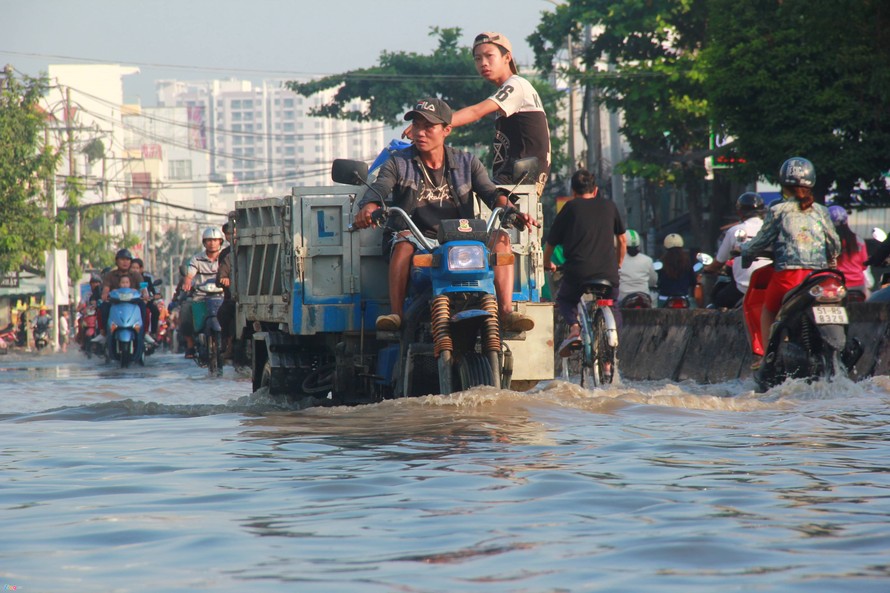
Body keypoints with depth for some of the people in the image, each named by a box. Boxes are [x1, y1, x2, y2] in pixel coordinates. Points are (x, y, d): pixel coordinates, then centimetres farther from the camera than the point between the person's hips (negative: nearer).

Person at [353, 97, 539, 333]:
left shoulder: (467, 163, 14)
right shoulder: (398, 162, 9)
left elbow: (491, 192, 1)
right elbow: (378, 188, -8)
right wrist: (367, 208, -33)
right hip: (417, 238, -2)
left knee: (500, 238, -23)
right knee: (404, 243, -36)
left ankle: (506, 311, -31)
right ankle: (396, 314, -41)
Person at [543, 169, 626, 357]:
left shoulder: (570, 208, 10)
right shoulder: (609, 206, 17)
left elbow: (550, 244, 14)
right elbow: (622, 240, 27)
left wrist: (547, 264, 34)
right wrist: (618, 264, 44)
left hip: (577, 273, -2)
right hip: (608, 274, 2)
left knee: (564, 299, 28)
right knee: (612, 308, 26)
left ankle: (574, 328, -4)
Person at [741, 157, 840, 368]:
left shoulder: (778, 211, 0)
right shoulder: (820, 211, 10)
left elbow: (761, 241, 5)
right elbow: (835, 243, 13)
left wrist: (745, 251, 26)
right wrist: (831, 263, 33)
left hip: (788, 273, -3)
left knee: (768, 311, 20)